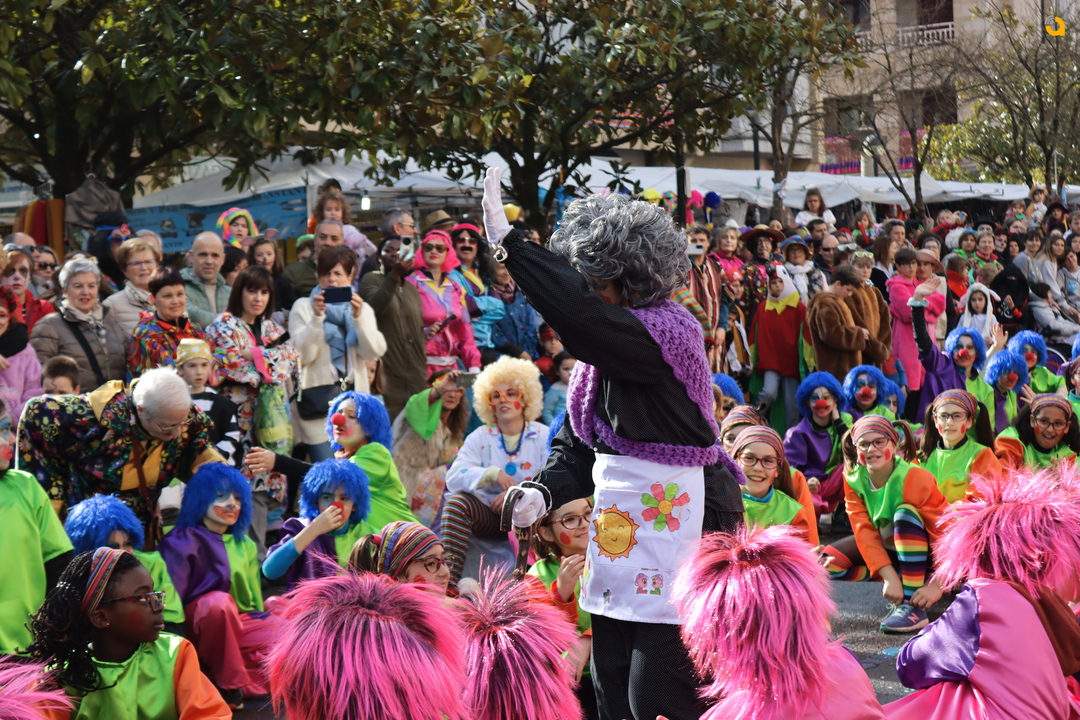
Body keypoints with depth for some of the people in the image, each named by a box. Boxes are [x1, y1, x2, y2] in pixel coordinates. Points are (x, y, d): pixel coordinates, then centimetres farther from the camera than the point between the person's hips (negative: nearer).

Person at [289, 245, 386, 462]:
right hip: (317, 399, -3)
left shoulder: (362, 309, 14)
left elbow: (375, 352, -2)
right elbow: (302, 355, -6)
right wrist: (317, 317, -15)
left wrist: (359, 317, -14)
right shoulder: (303, 306, 6)